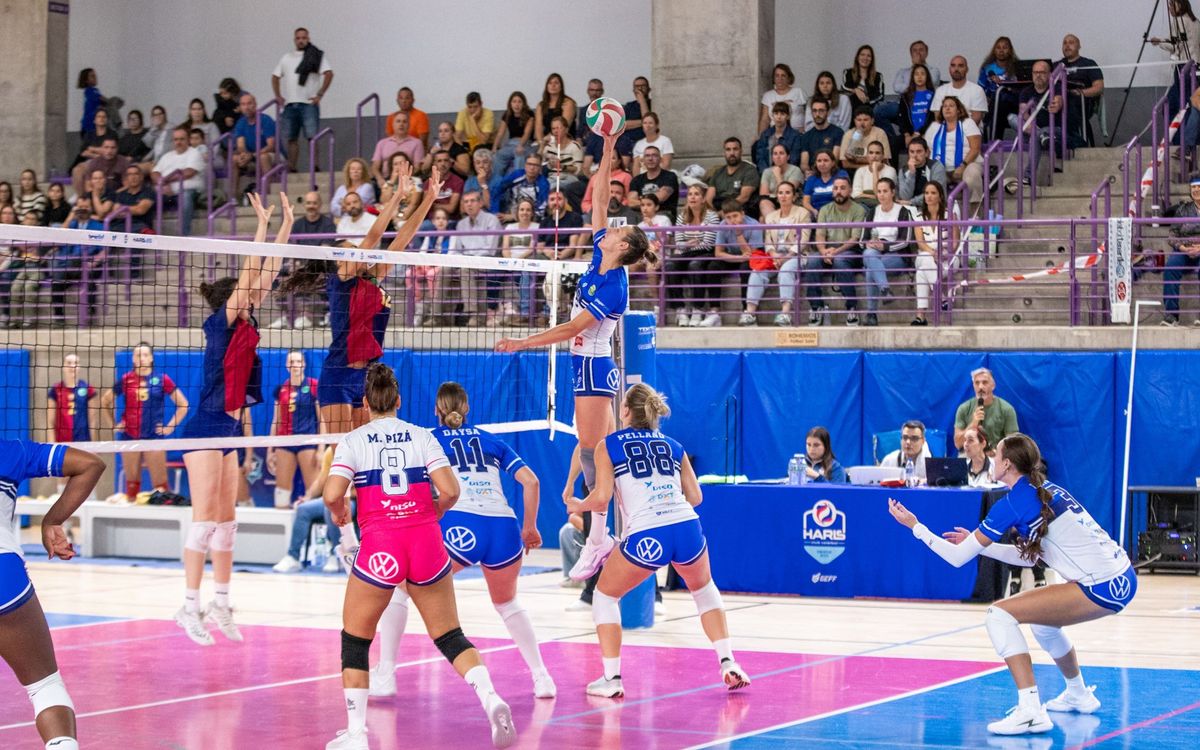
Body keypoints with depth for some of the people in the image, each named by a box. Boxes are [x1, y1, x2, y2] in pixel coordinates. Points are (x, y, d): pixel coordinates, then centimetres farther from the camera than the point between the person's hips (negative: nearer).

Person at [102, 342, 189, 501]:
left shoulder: (162, 379, 2)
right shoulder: (126, 380, 7)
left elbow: (183, 404, 5)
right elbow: (105, 400, 19)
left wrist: (170, 426, -2)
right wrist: (113, 424, 11)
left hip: (154, 436, -2)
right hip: (129, 436, 2)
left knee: (160, 484, -7)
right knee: (131, 482, 6)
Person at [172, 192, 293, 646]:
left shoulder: (247, 324, 10)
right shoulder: (221, 323, -10)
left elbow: (265, 275, 12)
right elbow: (250, 274, -16)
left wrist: (286, 227, 10)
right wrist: (263, 225, -14)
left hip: (229, 429, 9)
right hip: (205, 428, -9)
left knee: (226, 521, 9)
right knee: (205, 519, -10)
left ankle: (221, 606, 13)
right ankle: (190, 606, -9)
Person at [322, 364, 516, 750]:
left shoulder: (353, 440, 3)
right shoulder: (421, 436, 8)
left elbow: (332, 494, -10)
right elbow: (451, 490, -3)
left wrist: (339, 512, 11)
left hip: (379, 546, -2)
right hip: (427, 544, 2)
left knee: (355, 640, 15)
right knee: (449, 636, 11)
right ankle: (490, 697, -14)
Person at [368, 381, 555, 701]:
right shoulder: (491, 440, 25)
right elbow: (530, 481, 16)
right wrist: (529, 527, 25)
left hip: (460, 526, -4)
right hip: (505, 528, 4)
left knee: (398, 586, 14)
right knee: (507, 602, 30)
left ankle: (385, 675, 4)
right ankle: (542, 677, 22)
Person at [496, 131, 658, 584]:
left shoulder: (613, 288, -19)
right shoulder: (600, 259, 4)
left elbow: (572, 328, -18)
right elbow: (599, 201, 8)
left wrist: (523, 343, -15)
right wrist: (608, 152, 3)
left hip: (594, 368, -9)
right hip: (588, 367, 9)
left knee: (592, 453, -9)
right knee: (594, 453, 8)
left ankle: (597, 540, -9)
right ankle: (600, 538, 10)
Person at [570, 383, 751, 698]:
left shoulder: (608, 446, 11)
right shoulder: (673, 445, 21)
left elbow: (602, 496, 1)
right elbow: (695, 497, 17)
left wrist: (577, 506, 21)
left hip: (646, 537, -3)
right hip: (688, 529, 3)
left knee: (604, 596, 19)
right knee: (704, 589, 31)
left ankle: (612, 679, 11)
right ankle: (729, 665, 21)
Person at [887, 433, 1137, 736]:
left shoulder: (1014, 502, -10)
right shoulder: (1046, 490, 15)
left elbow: (959, 557, -5)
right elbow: (1028, 556, 24)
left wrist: (914, 525, 5)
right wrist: (977, 543, 26)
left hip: (1104, 587, -9)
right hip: (1121, 578, 9)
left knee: (1000, 614, -10)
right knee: (1043, 621, 32)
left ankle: (1031, 712, -17)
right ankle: (1079, 695, 51)